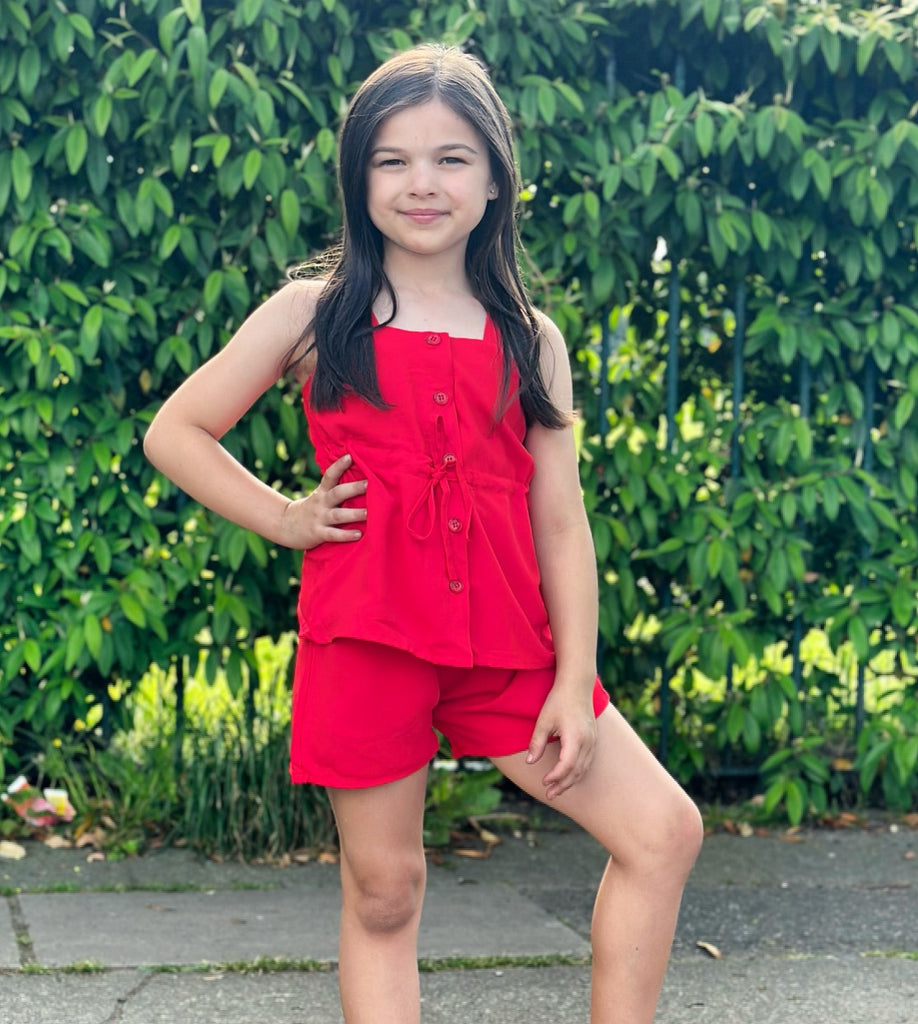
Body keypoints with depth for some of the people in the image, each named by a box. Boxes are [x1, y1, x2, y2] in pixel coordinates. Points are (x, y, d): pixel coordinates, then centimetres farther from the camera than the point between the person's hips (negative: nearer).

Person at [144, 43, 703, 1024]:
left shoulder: (530, 340, 8)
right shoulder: (312, 315, 3)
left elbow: (560, 523, 5)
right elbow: (175, 433, 7)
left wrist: (575, 681, -1)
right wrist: (286, 519, -1)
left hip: (506, 641, 3)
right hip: (365, 638, -3)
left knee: (663, 830, -3)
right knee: (382, 889, 6)